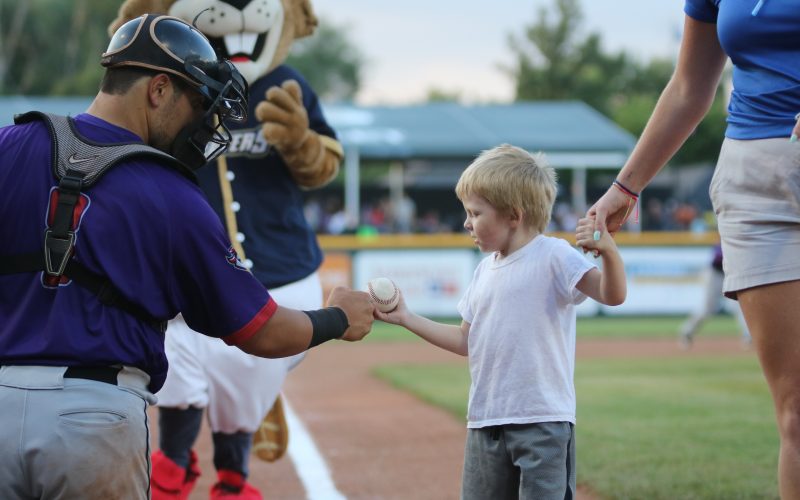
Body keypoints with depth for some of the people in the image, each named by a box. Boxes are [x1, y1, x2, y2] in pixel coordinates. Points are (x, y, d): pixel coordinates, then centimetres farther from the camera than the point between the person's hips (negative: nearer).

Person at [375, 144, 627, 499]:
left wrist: (609, 253, -39)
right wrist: (405, 318, 20)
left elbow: (611, 295, -21)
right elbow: (466, 341, 21)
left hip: (543, 420, -8)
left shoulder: (553, 256, -9)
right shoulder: (485, 270, 14)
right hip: (484, 420, 8)